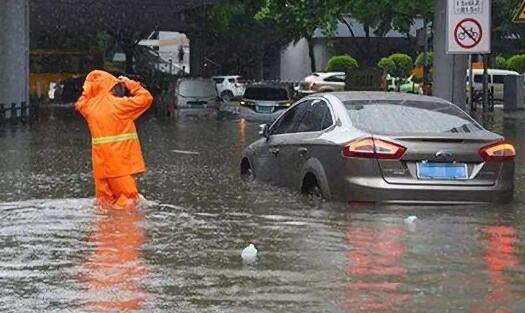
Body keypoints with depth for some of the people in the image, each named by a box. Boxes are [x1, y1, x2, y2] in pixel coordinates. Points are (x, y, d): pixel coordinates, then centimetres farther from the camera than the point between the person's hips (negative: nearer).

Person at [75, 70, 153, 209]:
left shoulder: (89, 106, -1)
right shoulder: (119, 104, -14)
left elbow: (80, 104, 24)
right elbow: (146, 98, -8)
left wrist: (89, 90, 14)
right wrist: (129, 83, 1)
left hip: (101, 160, 5)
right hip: (121, 160, -5)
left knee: (105, 196, 14)